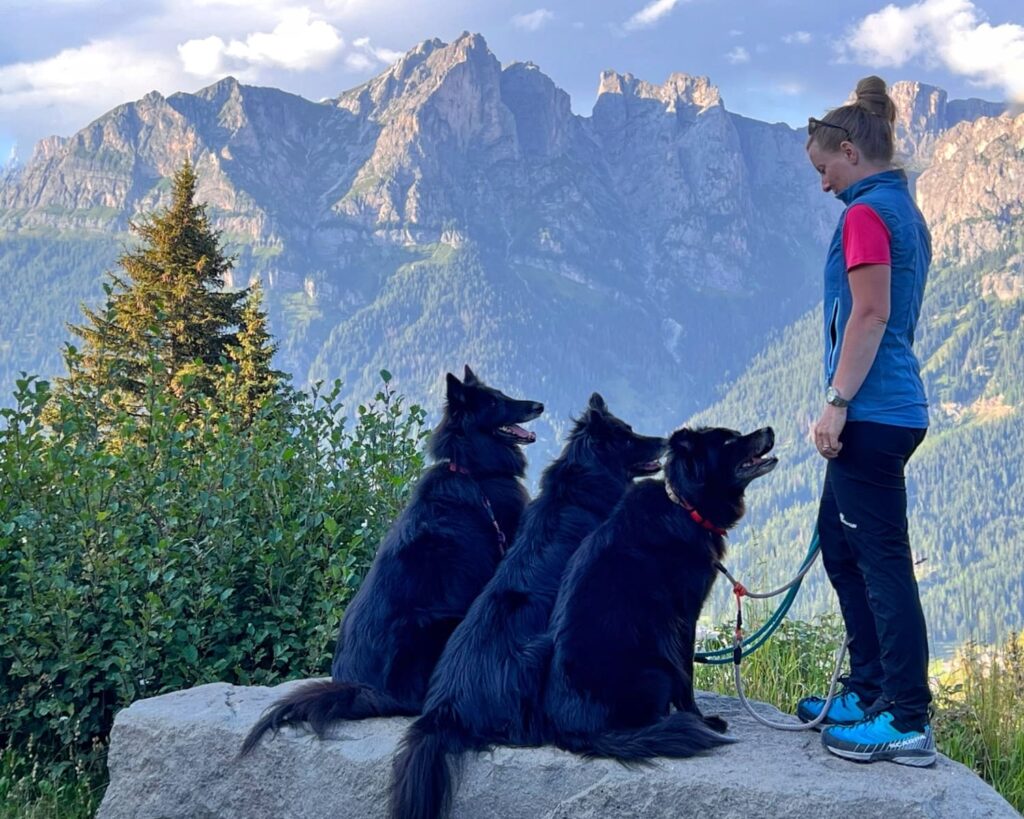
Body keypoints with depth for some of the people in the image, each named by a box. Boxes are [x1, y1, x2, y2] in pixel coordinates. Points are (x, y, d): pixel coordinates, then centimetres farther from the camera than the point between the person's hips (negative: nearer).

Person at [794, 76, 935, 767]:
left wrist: (837, 402, -19)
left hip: (872, 413, -10)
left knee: (882, 559, -7)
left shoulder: (866, 213, -12)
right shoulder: (906, 212, 18)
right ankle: (869, 693, 27)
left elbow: (869, 315, -19)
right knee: (840, 543, 19)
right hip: (895, 408, 10)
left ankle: (909, 723, -2)